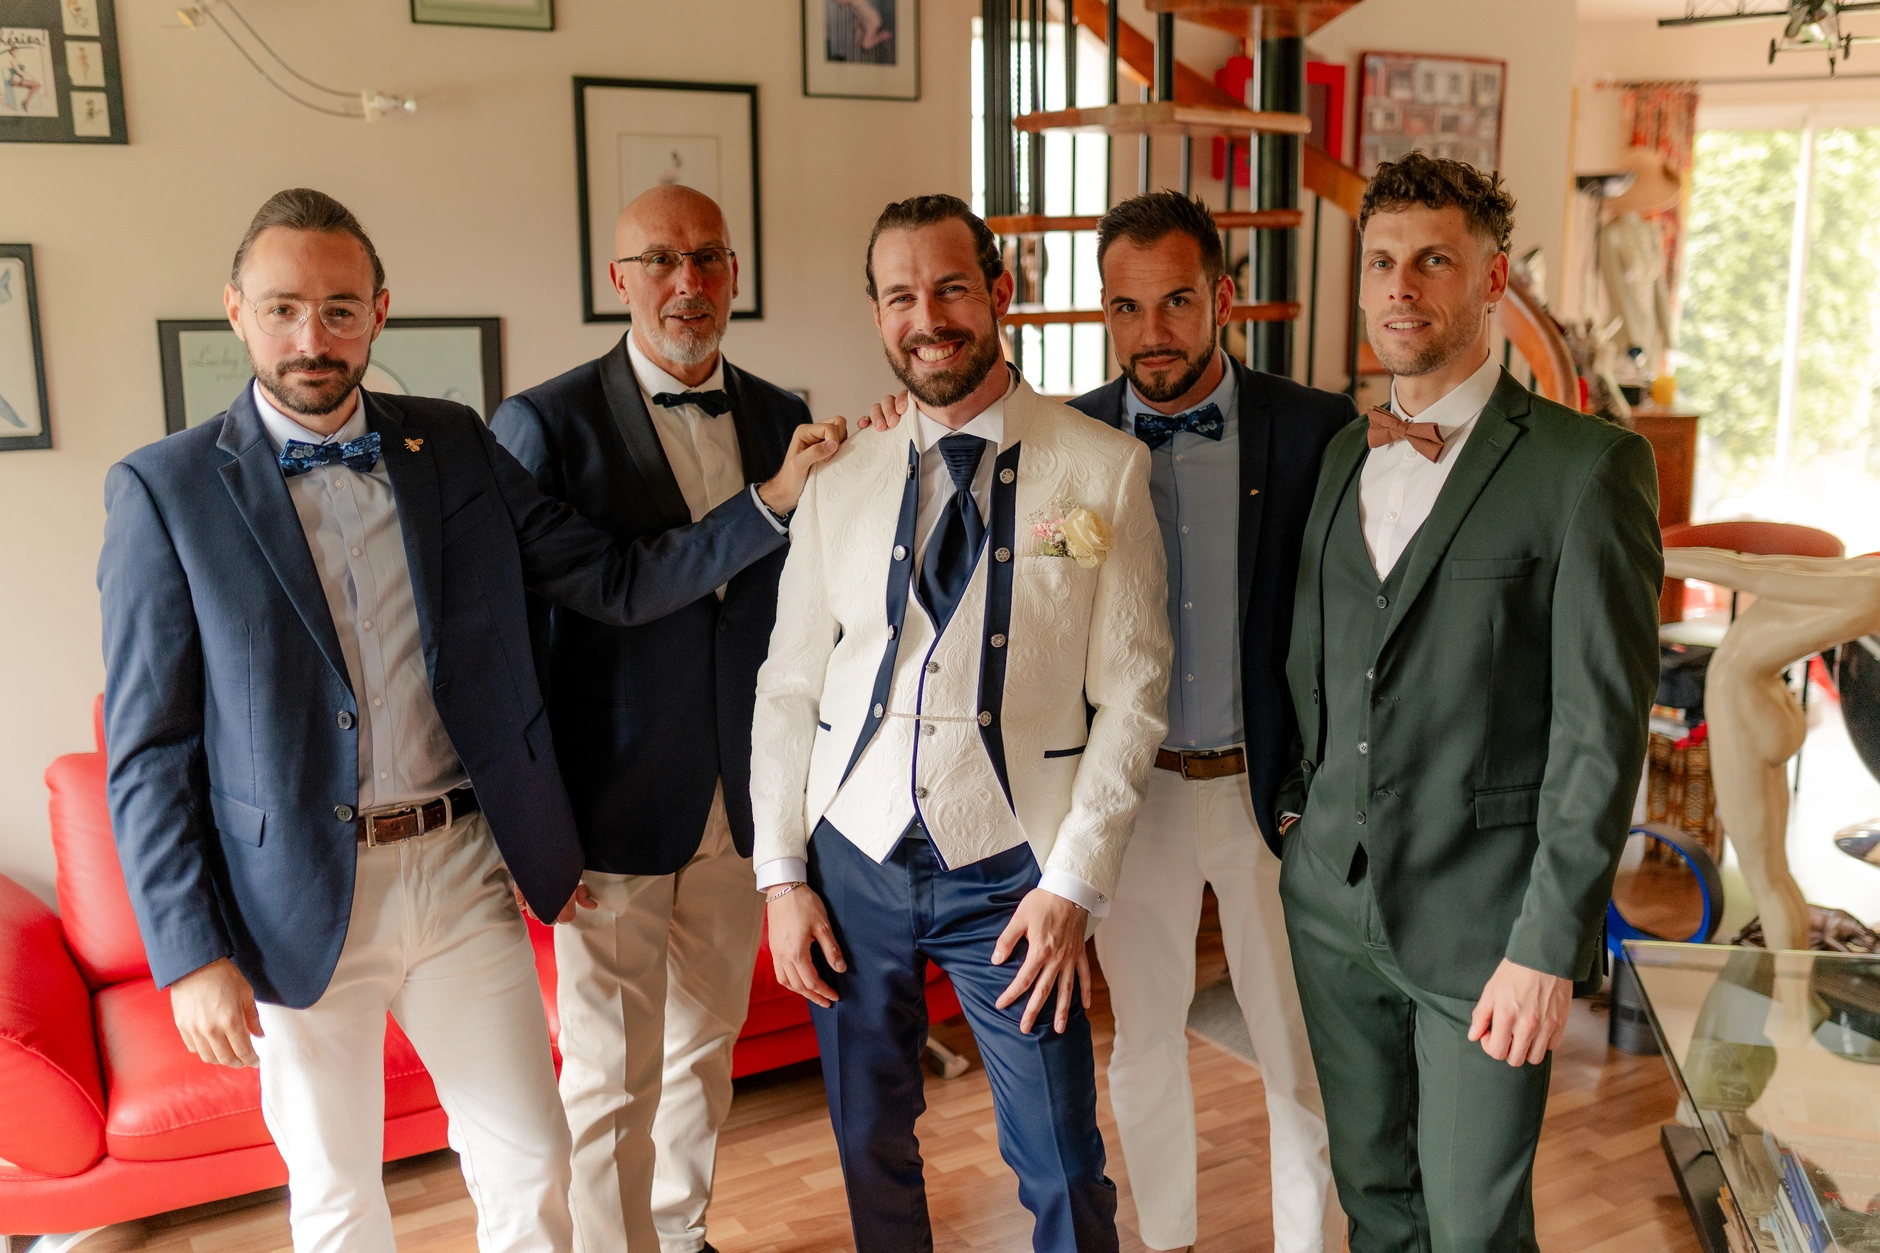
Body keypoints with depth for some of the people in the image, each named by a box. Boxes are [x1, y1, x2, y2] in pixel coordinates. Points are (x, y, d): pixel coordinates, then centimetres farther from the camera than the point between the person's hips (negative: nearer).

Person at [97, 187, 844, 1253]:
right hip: (298, 904, -2)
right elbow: (148, 750, -5)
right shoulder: (165, 489, -6)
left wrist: (778, 496, -7)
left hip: (466, 873, 3)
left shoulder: (456, 446, 3)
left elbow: (615, 583, 3)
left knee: (533, 1165, 11)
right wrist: (191, 955, -9)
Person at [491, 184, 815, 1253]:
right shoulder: (544, 424, -9)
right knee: (614, 1081, 6)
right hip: (615, 806, -5)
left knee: (707, 1046, 21)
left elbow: (800, 604, 8)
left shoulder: (783, 421, 5)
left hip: (741, 803, 5)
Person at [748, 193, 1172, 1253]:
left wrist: (1072, 885, -10)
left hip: (1013, 868, -2)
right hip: (855, 859, 3)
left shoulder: (1104, 467, -4)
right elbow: (788, 688, 7)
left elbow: (1132, 693, -5)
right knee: (870, 1147, 16)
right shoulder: (839, 482, 4)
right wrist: (783, 876, 2)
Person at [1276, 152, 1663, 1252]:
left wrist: (1549, 949, -15)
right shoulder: (1343, 455, 9)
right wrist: (1303, 810, 11)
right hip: (1333, 899, 5)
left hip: (1484, 916, -5)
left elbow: (1603, 724, -14)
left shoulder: (1589, 465, -11)